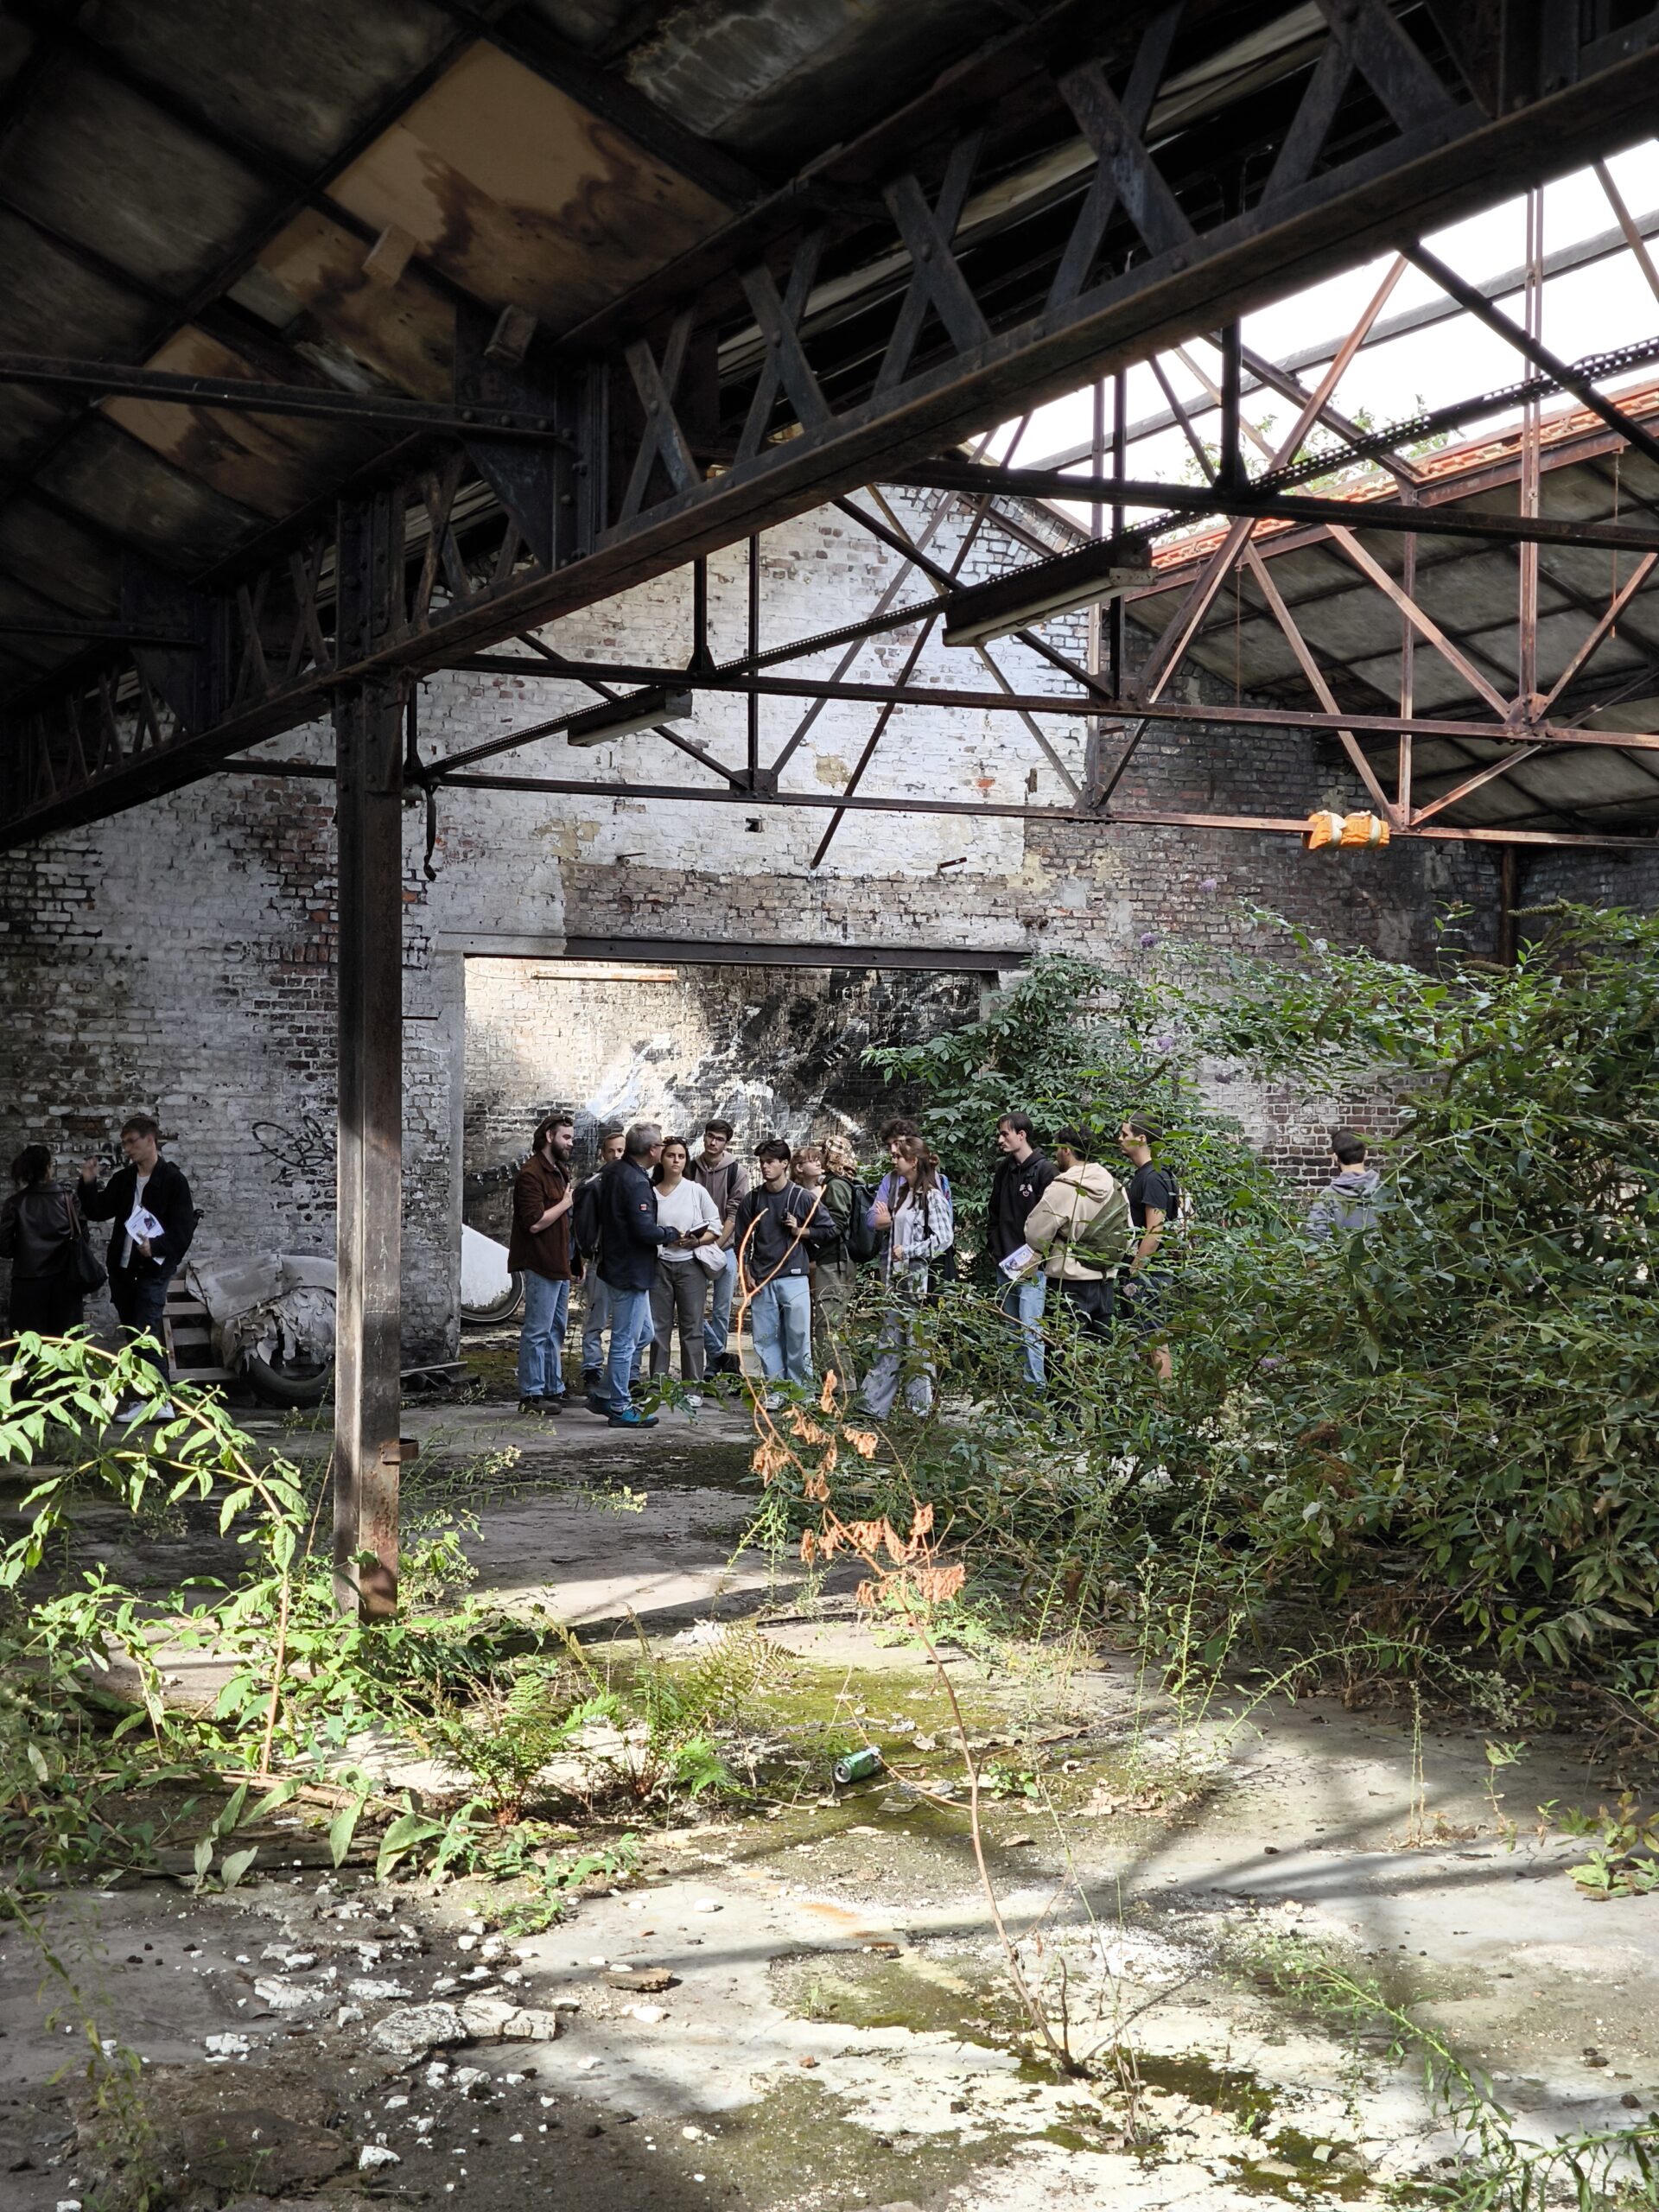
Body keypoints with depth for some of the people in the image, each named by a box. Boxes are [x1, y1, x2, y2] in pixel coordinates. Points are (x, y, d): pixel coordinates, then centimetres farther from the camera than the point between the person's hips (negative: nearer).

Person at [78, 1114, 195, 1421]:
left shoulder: (173, 1180, -7)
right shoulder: (123, 1179, 12)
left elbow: (184, 1227, -12)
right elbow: (98, 1211, 9)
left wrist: (156, 1247, -26)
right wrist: (89, 1184, -6)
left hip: (153, 1268, -7)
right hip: (123, 1269, 7)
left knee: (146, 1335, -13)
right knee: (132, 1336, 10)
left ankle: (160, 1402, -11)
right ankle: (144, 1397, 16)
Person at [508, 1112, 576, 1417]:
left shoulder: (560, 1172, 17)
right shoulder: (531, 1174, -14)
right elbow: (535, 1222, -22)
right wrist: (565, 1204, -12)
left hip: (560, 1264, 10)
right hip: (541, 1264, -10)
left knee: (556, 1331, 14)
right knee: (538, 1332, -7)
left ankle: (554, 1389, 21)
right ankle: (532, 1395, -4)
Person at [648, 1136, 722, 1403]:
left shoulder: (696, 1191, 3)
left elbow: (715, 1229, 4)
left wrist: (695, 1241, -13)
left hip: (690, 1264, -1)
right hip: (659, 1263, 1)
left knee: (692, 1327, 0)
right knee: (658, 1326, 3)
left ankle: (693, 1388, 4)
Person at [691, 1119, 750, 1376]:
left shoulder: (737, 1172, -3)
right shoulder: (691, 1169, 4)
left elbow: (734, 1214, -6)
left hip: (725, 1249, -2)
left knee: (721, 1311, 3)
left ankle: (713, 1369, 11)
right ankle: (721, 1356, 4)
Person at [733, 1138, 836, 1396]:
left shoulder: (804, 1198, 1)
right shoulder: (752, 1200, 9)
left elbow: (828, 1230, 7)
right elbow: (741, 1240, 12)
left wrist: (800, 1231, -6)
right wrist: (746, 1273, 4)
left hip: (794, 1278, -3)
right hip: (761, 1280, 3)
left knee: (798, 1336, -3)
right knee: (765, 1337, 3)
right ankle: (775, 1389, 11)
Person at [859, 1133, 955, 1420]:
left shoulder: (932, 1196, -12)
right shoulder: (900, 1191, 13)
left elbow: (944, 1238, -18)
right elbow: (878, 1221, 25)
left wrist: (908, 1251, -15)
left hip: (920, 1278, -8)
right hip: (898, 1277, 8)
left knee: (917, 1344, -1)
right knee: (889, 1342, 10)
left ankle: (921, 1408, 7)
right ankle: (874, 1405, 14)